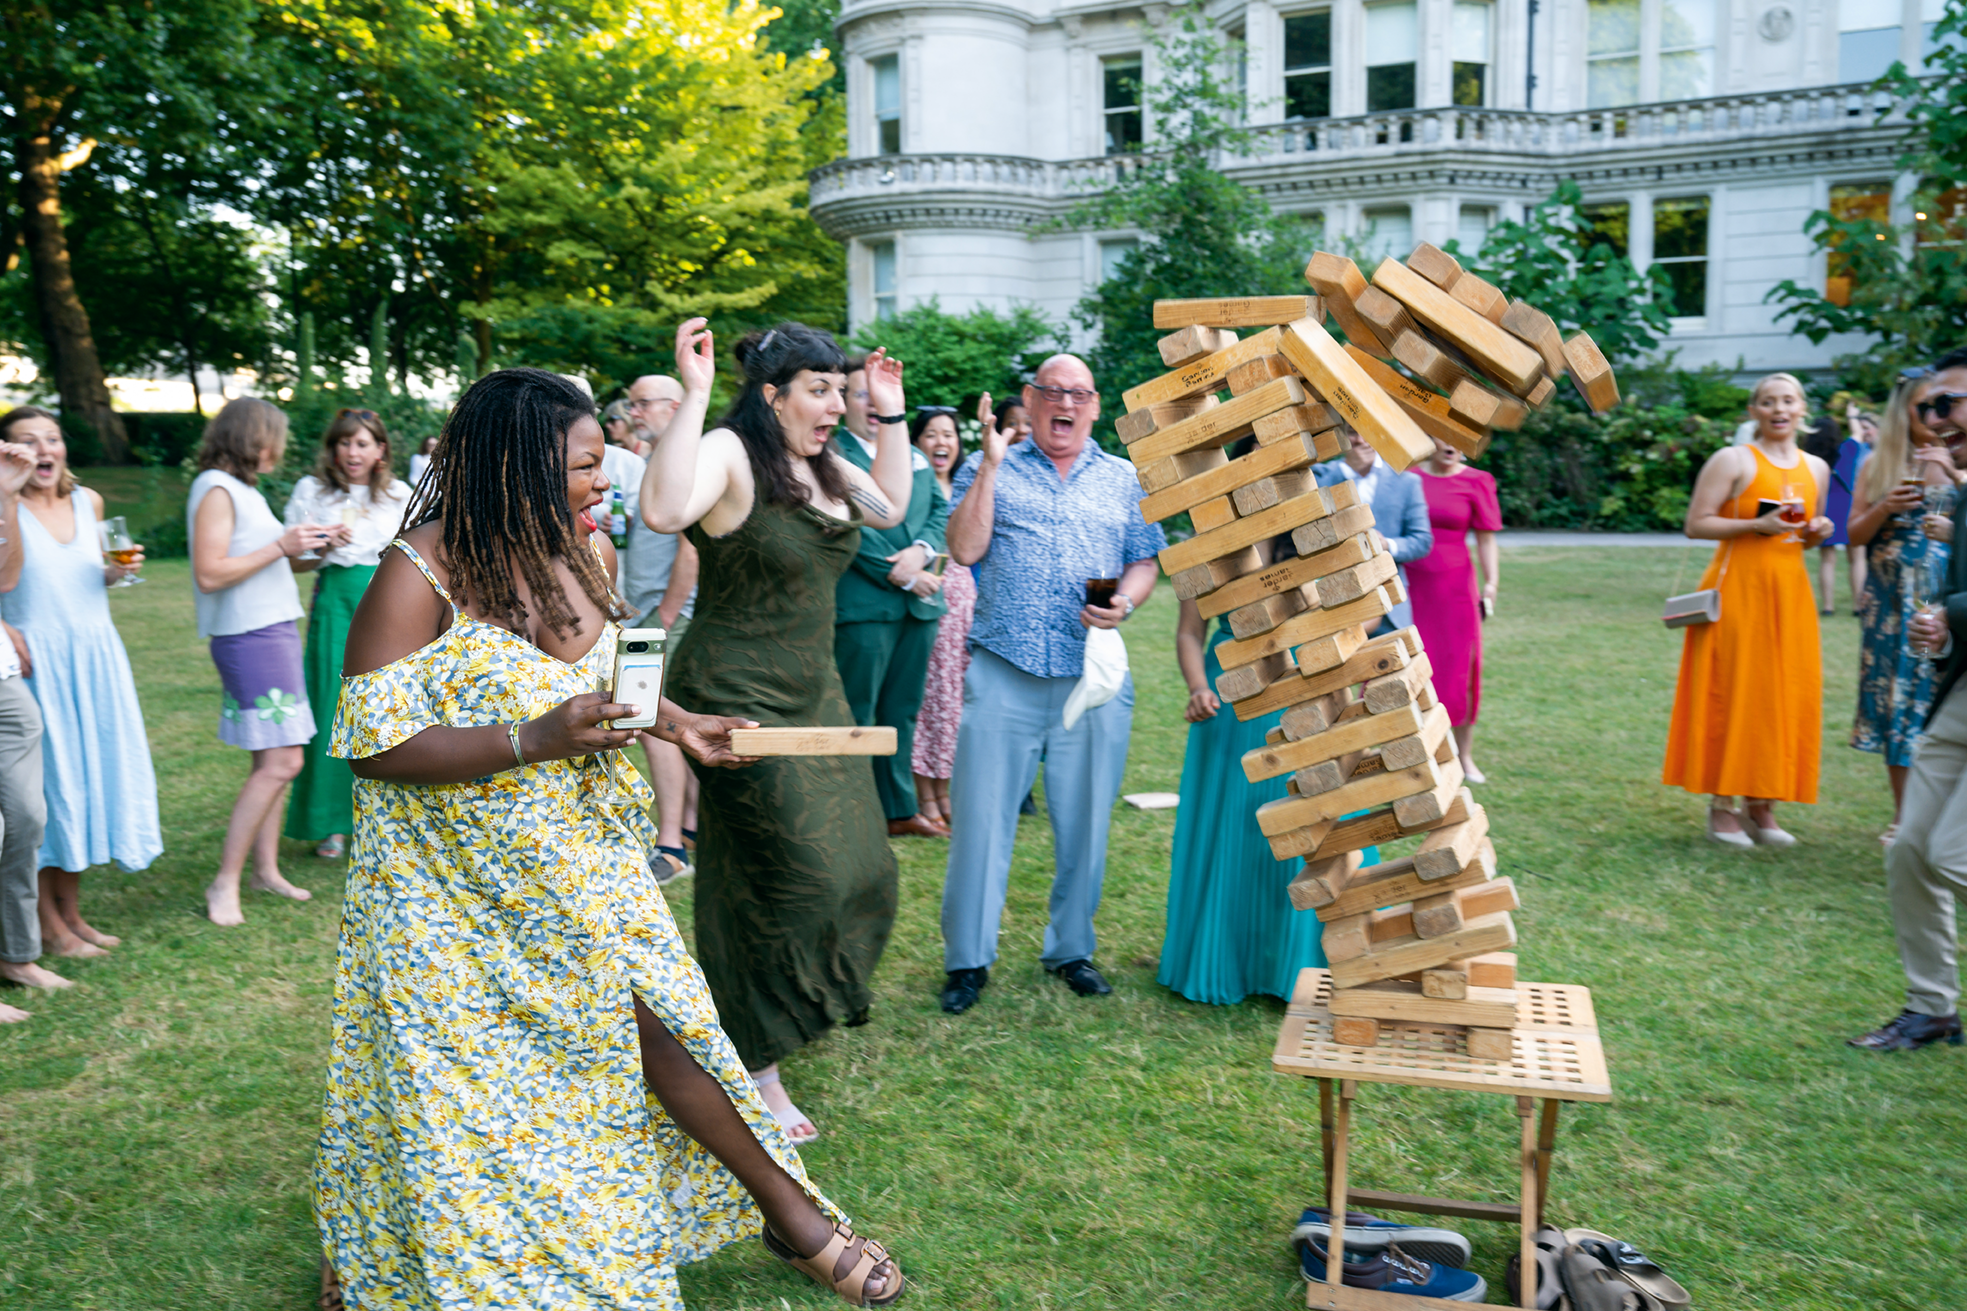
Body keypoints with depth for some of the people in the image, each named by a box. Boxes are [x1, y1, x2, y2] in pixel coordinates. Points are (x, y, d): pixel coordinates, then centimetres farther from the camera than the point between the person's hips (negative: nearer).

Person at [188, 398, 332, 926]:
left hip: (274, 631, 10)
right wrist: (280, 547, -17)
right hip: (249, 638, -10)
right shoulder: (216, 489, -10)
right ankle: (225, 882, -6)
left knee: (274, 760, 10)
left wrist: (301, 547, 12)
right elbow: (209, 574, -19)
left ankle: (266, 868, 17)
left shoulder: (243, 489, 18)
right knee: (280, 760, -12)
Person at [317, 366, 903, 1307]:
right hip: (459, 891, -5)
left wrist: (670, 722, 2)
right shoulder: (420, 575, -19)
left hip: (579, 868, 5)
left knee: (652, 1018, 6)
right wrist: (533, 741, -30)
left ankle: (791, 1211, 22)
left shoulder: (587, 553, 2)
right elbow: (372, 743, -21)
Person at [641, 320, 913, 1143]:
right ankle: (757, 1070, 13)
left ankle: (791, 1007, 39)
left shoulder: (820, 463, 9)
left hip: (814, 695, 9)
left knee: (857, 871, 13)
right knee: (785, 877, -5)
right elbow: (664, 511, -36)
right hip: (740, 701, -9)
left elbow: (890, 508, 24)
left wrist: (891, 417, 17)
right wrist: (692, 394, -35)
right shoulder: (729, 455, -16)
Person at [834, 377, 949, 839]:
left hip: (919, 603, 7)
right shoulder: (832, 455, -4)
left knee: (903, 712, 14)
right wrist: (900, 574, -14)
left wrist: (921, 550, -9)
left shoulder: (915, 456, 18)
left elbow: (941, 511, 12)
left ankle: (900, 809, 23)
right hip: (862, 604, -7)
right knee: (857, 714, -1)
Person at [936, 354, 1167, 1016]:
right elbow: (965, 549, -5)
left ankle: (1071, 948, 24)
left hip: (1094, 675, 2)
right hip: (1002, 672, -2)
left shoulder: (1124, 480, 15)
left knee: (1084, 819, 8)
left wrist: (1126, 602, -7)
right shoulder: (989, 470, 9)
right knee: (981, 815, -1)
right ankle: (968, 958, 12)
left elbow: (1145, 563, 13)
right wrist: (990, 465, -7)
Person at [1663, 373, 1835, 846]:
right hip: (1737, 589, -6)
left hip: (1790, 592, 6)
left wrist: (1817, 532, 2)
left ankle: (1761, 806, 14)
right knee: (1733, 695, -4)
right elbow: (1696, 525, -9)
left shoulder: (1816, 468, 15)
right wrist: (1757, 524, -19)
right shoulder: (1733, 461, -3)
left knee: (1786, 696, 4)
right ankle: (1722, 806, 4)